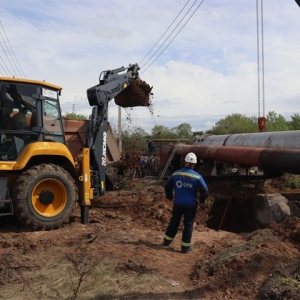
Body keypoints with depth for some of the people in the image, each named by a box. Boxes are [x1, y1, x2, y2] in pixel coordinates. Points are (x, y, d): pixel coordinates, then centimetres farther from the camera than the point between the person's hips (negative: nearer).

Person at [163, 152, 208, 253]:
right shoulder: (197, 177, -14)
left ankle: (167, 241, 31)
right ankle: (185, 246, 16)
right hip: (191, 205, -3)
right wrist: (201, 200, 6)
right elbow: (205, 191, -12)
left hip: (178, 203, 3)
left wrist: (170, 197, 21)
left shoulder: (175, 174, -4)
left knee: (174, 222, 20)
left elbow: (167, 186, 6)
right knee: (188, 224, 9)